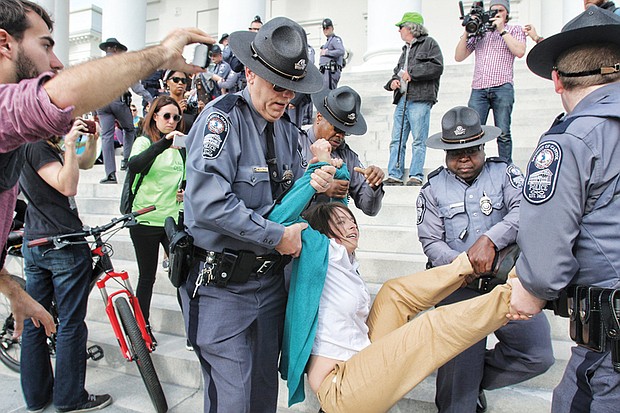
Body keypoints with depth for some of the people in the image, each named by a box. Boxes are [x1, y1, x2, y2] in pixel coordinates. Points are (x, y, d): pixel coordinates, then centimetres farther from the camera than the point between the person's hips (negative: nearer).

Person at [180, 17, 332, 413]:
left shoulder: (287, 129, 9)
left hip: (270, 280, 7)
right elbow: (208, 204, -26)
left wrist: (313, 184, -9)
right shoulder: (222, 117, -15)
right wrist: (278, 235, -18)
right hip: (222, 285, -7)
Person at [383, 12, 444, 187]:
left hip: (420, 100, -8)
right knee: (397, 140, 2)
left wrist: (412, 73, -10)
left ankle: (416, 176, -3)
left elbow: (437, 67, -10)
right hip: (402, 99, 8)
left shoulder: (429, 43, 4)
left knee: (418, 141, -7)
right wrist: (393, 81, 12)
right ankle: (394, 175, 5)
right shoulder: (406, 49, 28)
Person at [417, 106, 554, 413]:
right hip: (459, 287, -1)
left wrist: (491, 239, -30)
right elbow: (431, 241, -2)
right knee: (459, 366, -1)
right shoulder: (433, 188, 4)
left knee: (537, 357, -2)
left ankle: (477, 381, 23)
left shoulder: (504, 173, 3)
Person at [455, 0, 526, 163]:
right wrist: (467, 32, 4)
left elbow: (520, 52, -4)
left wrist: (502, 30, -1)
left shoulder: (515, 30, 16)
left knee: (503, 134, -5)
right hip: (478, 89, 2)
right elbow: (459, 57, 15)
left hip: (502, 88, -2)